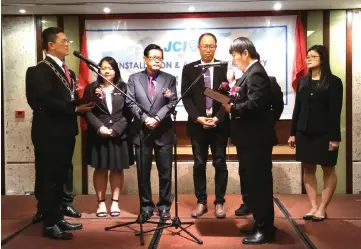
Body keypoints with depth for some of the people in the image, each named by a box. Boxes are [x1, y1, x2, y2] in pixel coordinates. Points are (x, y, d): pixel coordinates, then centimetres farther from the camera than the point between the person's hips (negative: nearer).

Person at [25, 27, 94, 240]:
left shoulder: (65, 70, 16)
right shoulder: (41, 70, -11)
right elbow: (44, 101, -21)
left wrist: (84, 103, -2)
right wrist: (75, 109, -22)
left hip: (65, 132, 9)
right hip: (49, 134, -9)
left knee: (60, 177, 15)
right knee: (49, 178, 0)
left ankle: (57, 217, 27)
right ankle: (50, 224, 10)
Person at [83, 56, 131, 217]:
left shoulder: (123, 88, 5)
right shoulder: (91, 88, 5)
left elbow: (128, 112, -1)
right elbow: (87, 112, -2)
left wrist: (116, 128, -12)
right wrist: (99, 127, -16)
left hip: (119, 135, 1)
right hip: (98, 136, 0)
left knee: (117, 169, 6)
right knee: (100, 169, 6)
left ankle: (115, 202, 16)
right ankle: (101, 203, 14)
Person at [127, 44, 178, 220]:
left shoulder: (170, 79, 7)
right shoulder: (134, 78, 7)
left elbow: (172, 103, -3)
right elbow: (131, 103, -1)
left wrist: (157, 118, -15)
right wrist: (145, 119, -14)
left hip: (164, 131, 0)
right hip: (141, 131, 0)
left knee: (165, 171, 4)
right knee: (143, 171, 6)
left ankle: (164, 206, 17)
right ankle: (146, 206, 19)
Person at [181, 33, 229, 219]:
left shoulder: (225, 68, 3)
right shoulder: (189, 69, 5)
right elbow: (186, 97, 0)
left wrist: (218, 118, -13)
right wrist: (198, 118, -13)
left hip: (220, 123, 0)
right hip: (197, 124, 1)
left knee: (220, 164, 4)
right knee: (199, 164, 6)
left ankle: (219, 202, 15)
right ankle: (201, 202, 17)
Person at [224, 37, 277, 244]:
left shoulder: (256, 74, -16)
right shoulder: (251, 72, 16)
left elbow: (254, 105, -26)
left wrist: (232, 108, -14)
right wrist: (233, 100, -1)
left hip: (257, 139, -11)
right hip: (251, 138, 11)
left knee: (260, 183, -2)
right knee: (253, 182, 16)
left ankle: (266, 229, 9)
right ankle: (261, 224, 28)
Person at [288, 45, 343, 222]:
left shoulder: (333, 82, -3)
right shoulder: (302, 82, 10)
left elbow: (335, 111, -8)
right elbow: (297, 108, 10)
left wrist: (335, 137, -14)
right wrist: (293, 133, 7)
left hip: (325, 133, -4)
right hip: (304, 133, 5)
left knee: (328, 170, 4)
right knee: (308, 170, 6)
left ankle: (322, 209, 12)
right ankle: (313, 207, 14)